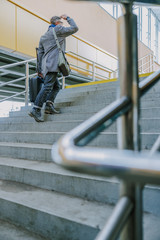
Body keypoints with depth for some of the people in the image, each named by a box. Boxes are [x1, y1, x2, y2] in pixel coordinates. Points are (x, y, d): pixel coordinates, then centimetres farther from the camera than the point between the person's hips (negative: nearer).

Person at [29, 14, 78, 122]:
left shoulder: (43, 36, 27)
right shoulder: (58, 29, 6)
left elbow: (40, 53, 22)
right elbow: (74, 28, 9)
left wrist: (40, 69, 21)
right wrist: (68, 18, 24)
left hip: (46, 65, 9)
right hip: (52, 63, -9)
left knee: (56, 86, 14)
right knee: (48, 86, -16)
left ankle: (49, 106, 3)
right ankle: (36, 110, -23)